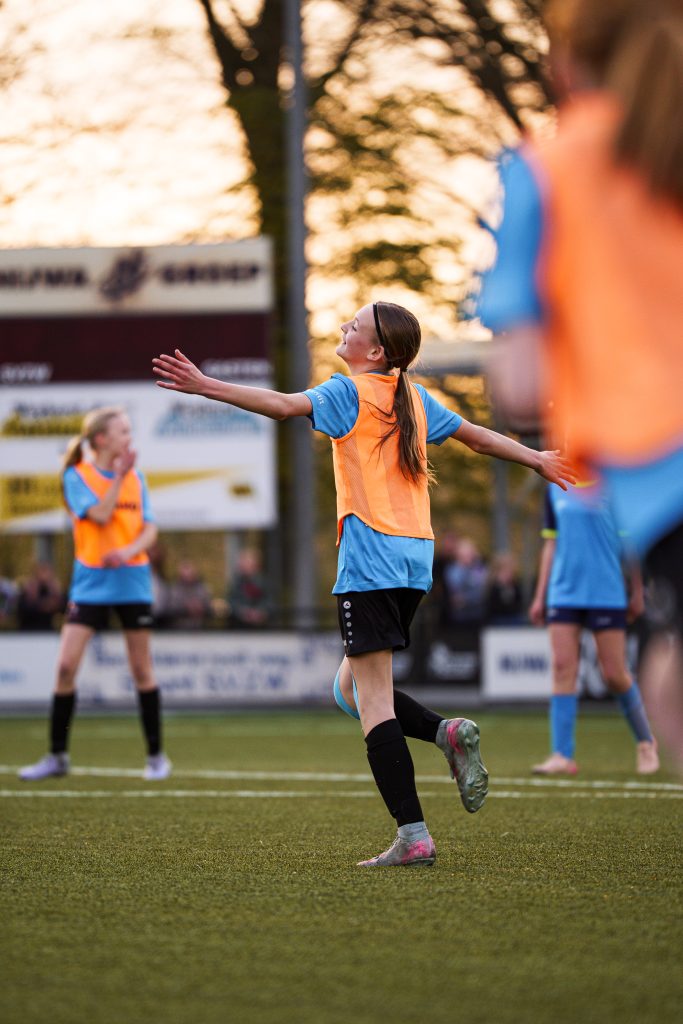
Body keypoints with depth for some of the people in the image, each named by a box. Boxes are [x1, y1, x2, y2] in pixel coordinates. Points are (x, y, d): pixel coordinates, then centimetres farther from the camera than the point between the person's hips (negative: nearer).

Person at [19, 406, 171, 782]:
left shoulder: (135, 478, 8)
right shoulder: (76, 476, -3)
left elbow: (150, 529, 4)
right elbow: (100, 515, -15)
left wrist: (130, 550, -15)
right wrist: (119, 476, -14)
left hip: (132, 581, 3)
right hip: (91, 583, -2)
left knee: (141, 669, 5)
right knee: (66, 665, -8)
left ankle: (156, 755, 15)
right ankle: (57, 756, 3)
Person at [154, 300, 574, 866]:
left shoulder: (349, 392, -5)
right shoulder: (413, 397, 15)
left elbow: (285, 405, -21)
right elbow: (476, 435, 25)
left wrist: (207, 387, -26)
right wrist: (537, 459, 40)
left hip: (370, 559, -7)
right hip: (416, 560, 7)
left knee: (373, 703, -7)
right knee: (353, 687, 18)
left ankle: (414, 836, -13)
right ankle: (449, 733, -4)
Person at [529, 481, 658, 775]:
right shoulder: (555, 488, 10)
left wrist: (637, 592, 3)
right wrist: (540, 596, 13)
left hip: (608, 593, -3)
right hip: (563, 593, 4)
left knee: (615, 675, -1)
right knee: (563, 669, -6)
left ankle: (645, 741, 21)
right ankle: (562, 756, -5)